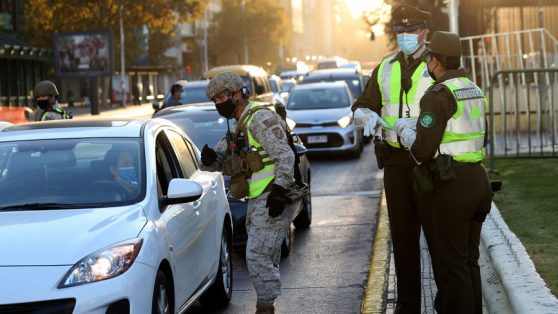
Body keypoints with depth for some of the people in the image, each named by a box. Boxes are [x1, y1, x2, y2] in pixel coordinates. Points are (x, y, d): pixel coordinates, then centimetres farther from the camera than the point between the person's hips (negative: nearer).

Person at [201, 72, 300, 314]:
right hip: (259, 201, 10)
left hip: (274, 200, -10)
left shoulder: (260, 118, -10)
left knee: (258, 255, -14)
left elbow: (285, 155, -19)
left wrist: (280, 188, -28)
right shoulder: (240, 126, 21)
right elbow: (223, 162, 20)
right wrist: (210, 159, -3)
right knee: (265, 257, 13)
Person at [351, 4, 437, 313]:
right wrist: (368, 116, -9)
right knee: (402, 234, 10)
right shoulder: (386, 68, 12)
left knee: (436, 230, -3)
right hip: (395, 161, 5)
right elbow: (361, 106, 15)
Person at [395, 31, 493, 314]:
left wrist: (404, 132, 2)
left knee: (452, 263, -2)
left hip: (453, 185, -9)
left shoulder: (438, 95, -14)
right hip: (477, 180, 9)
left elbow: (423, 150, -18)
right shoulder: (474, 91, 14)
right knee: (468, 259, 15)